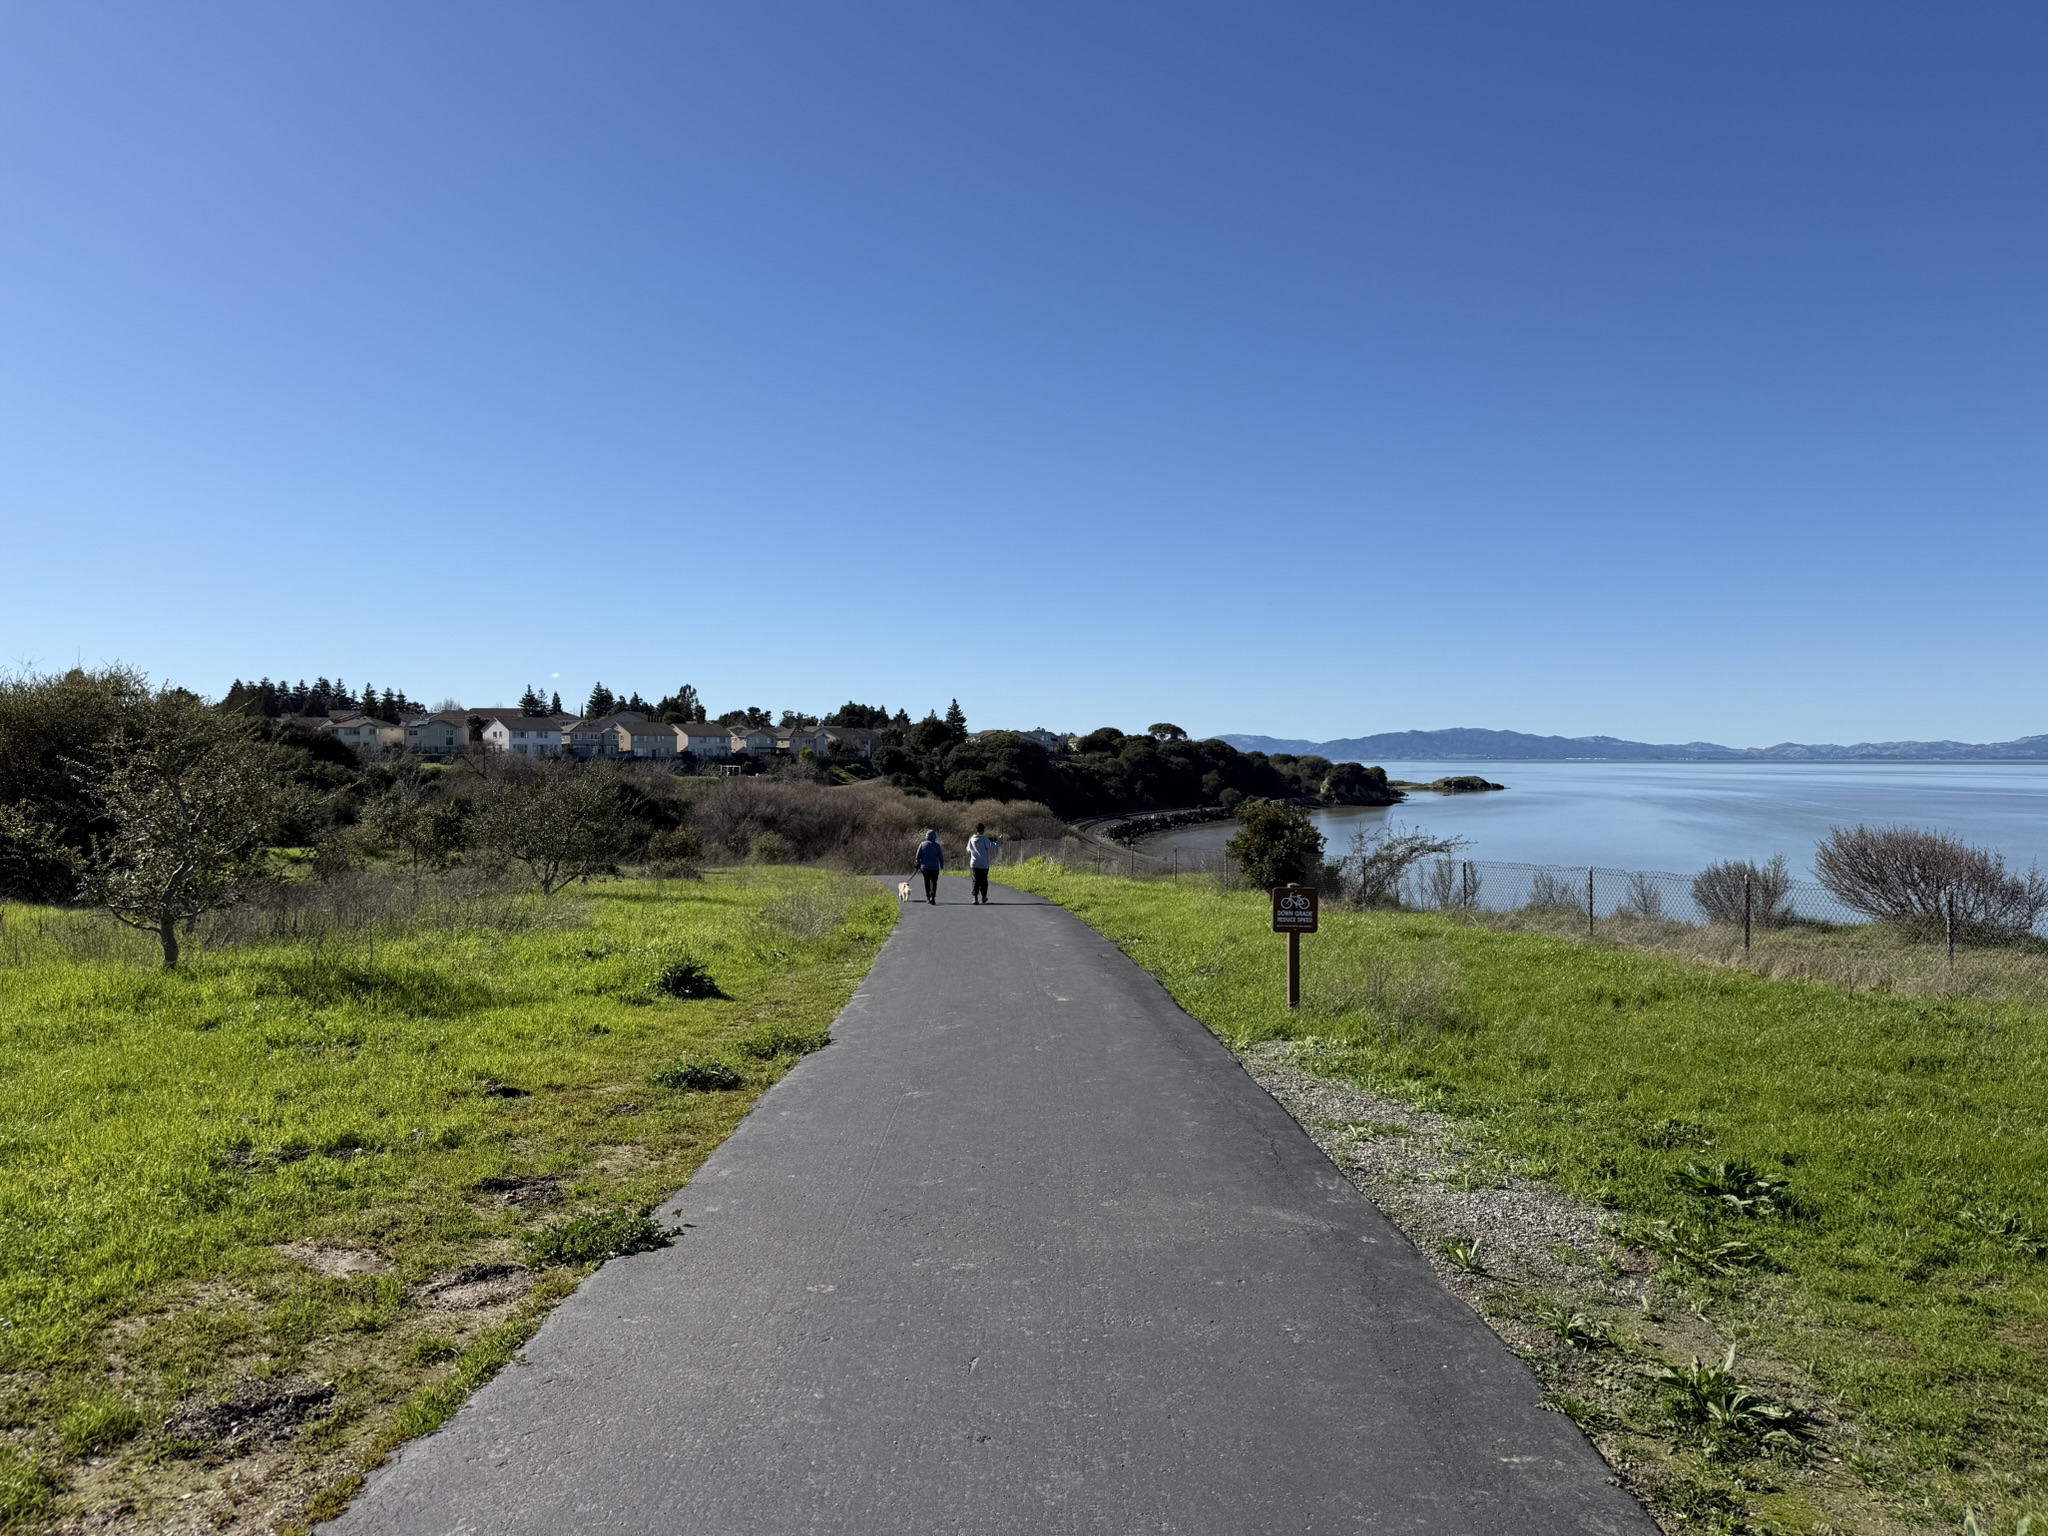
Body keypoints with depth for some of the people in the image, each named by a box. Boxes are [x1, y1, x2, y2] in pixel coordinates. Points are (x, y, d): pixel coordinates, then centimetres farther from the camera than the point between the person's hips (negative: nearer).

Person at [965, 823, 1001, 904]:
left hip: (974, 863, 3)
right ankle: (983, 897, 18)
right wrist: (998, 842, 1)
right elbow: (991, 846, -11)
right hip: (984, 864, -3)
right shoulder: (984, 839, -10)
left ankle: (975, 897, -10)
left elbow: (968, 850, 15)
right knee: (984, 881, 10)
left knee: (976, 881, 2)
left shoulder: (971, 839, 4)